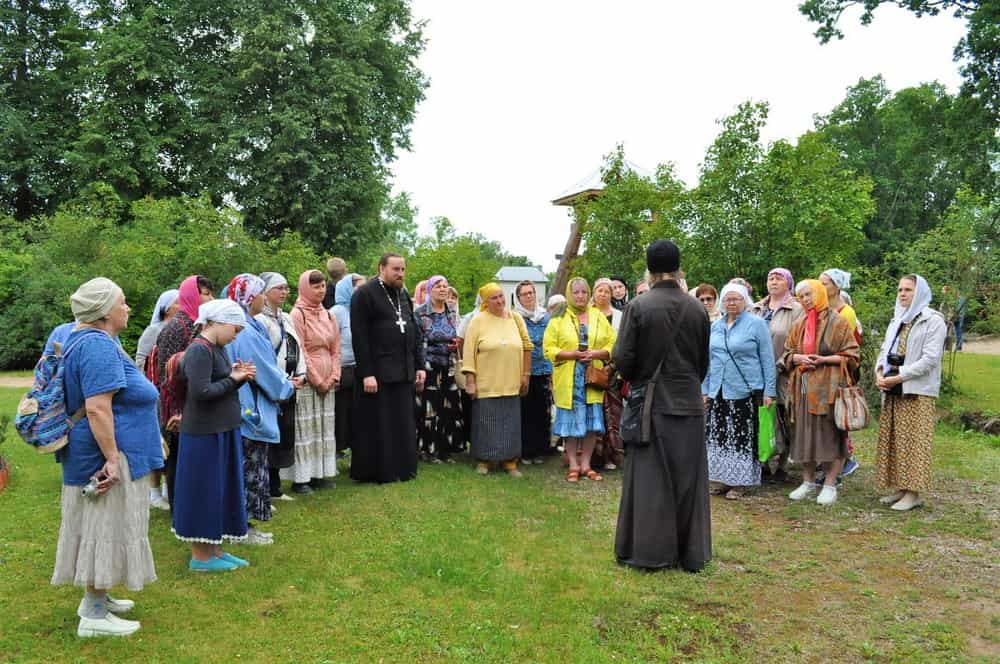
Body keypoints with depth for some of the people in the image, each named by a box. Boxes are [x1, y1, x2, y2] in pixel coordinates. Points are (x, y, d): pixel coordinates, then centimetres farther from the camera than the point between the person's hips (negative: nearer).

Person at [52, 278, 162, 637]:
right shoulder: (99, 346, -22)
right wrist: (112, 458, -26)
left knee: (102, 526, 20)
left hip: (93, 454, 11)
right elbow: (97, 409, -28)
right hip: (106, 453, -11)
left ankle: (95, 596, 33)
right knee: (106, 527, -1)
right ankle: (94, 615, 9)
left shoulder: (85, 339, 12)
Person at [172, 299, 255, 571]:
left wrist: (236, 377, -3)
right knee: (204, 490, 2)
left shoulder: (218, 348, 10)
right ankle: (200, 556, 14)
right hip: (205, 433, -9)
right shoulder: (199, 350, -17)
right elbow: (202, 392, -25)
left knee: (221, 488, 15)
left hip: (222, 430, 9)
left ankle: (215, 549, 27)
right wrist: (233, 380, -13)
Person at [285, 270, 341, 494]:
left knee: (325, 428, 9)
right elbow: (299, 352, -12)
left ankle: (319, 474, 18)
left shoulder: (328, 315, 11)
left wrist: (333, 377, 0)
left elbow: (336, 349, 12)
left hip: (328, 382, 7)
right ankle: (300, 478, 3)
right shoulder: (297, 314, -8)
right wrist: (317, 381, -12)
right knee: (304, 428, -3)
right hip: (306, 382, -6)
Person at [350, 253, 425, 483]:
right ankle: (378, 472, 12)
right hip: (377, 372, -7)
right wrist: (367, 373, -18)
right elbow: (360, 337, -14)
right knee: (377, 426, 1)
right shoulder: (364, 294, -8)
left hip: (404, 372, 7)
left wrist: (420, 366, 11)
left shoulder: (404, 295, 14)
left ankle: (402, 469, 23)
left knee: (403, 424, 12)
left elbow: (415, 332, 18)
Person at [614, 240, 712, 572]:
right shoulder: (697, 308, -1)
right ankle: (691, 553, 19)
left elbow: (623, 358, -10)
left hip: (651, 404, -2)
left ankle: (650, 551, 12)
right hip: (689, 404, 3)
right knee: (687, 479, 11)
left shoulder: (639, 306, -11)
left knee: (649, 479, 7)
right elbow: (704, 360, 8)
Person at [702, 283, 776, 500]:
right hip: (718, 392, 5)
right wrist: (705, 389, 13)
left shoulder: (756, 324, -1)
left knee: (743, 437, -1)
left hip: (746, 391, -5)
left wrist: (769, 391, -7)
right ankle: (723, 479, 14)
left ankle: (739, 482, 8)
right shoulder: (715, 327, 13)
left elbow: (767, 359, -2)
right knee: (718, 436, 4)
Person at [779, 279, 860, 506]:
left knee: (830, 435, -3)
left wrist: (824, 359, -15)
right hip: (802, 388, 5)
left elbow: (852, 357, -3)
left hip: (828, 387, -5)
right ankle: (808, 482, 18)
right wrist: (798, 358, -4)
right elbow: (786, 354, 18)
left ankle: (830, 485, 7)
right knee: (804, 434, 7)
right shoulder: (798, 325, 14)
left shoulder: (837, 322, -1)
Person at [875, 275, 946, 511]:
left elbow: (930, 358, -14)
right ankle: (899, 488, 15)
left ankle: (914, 493, -1)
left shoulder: (933, 321, -5)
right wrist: (880, 372, -4)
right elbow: (885, 350, 16)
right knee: (892, 440, 7)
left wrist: (899, 376, -17)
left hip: (918, 392, -7)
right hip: (893, 392, 7)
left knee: (914, 441, -5)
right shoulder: (897, 321, 17)